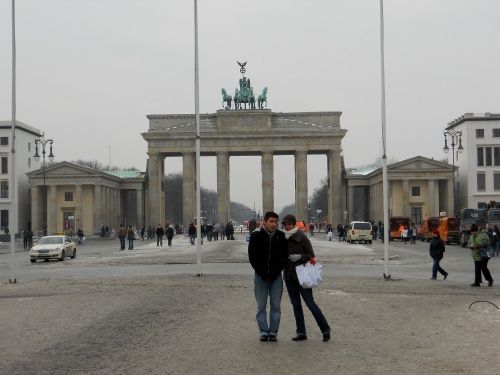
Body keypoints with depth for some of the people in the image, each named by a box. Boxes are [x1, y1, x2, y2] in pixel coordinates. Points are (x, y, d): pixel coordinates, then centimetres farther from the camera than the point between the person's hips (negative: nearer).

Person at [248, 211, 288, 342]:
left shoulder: (281, 236, 1)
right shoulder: (256, 235, -4)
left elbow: (284, 256, 2)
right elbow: (252, 257, -4)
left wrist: (276, 272, -10)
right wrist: (262, 272, -12)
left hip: (276, 276, 1)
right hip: (260, 276, -1)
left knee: (276, 306, 2)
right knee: (261, 305, 3)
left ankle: (273, 332, 9)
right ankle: (263, 332, 10)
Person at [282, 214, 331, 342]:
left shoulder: (302, 237, -8)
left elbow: (311, 256, -6)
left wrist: (300, 257, -21)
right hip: (289, 276, 6)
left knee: (310, 303, -5)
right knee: (296, 305, 9)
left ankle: (325, 329, 7)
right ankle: (301, 333, 16)